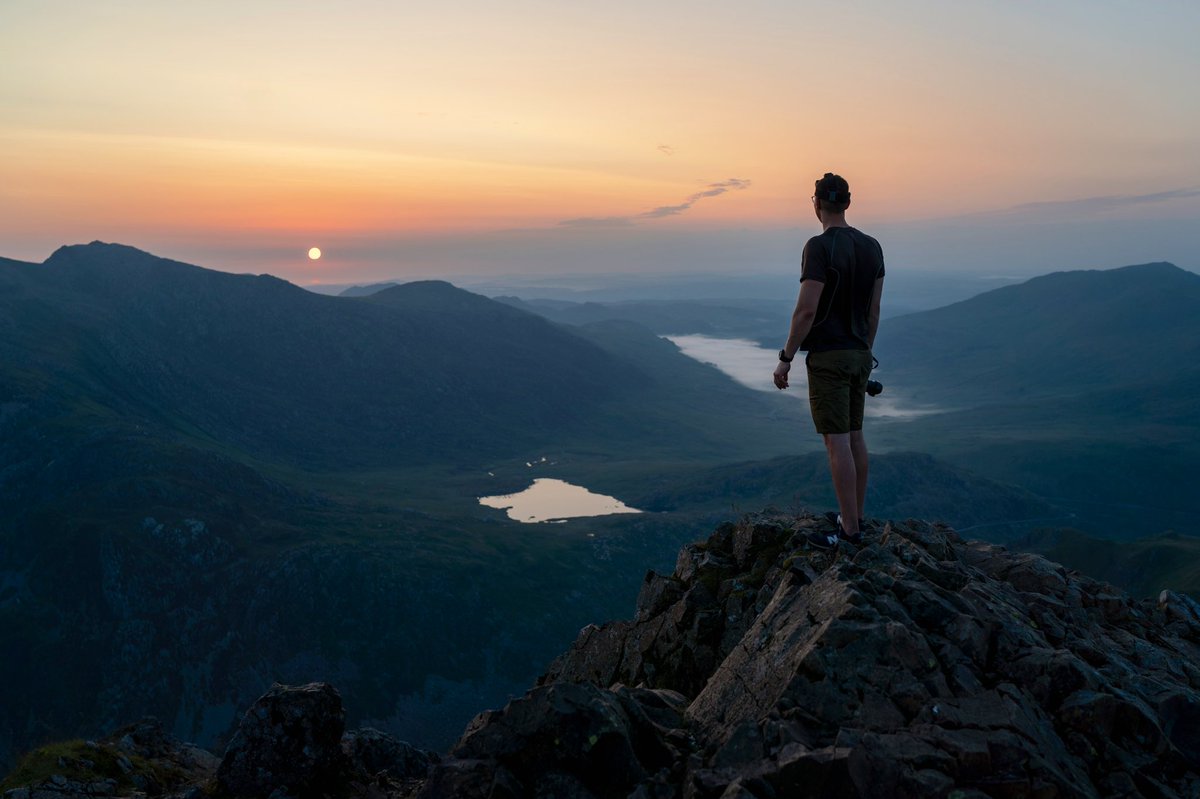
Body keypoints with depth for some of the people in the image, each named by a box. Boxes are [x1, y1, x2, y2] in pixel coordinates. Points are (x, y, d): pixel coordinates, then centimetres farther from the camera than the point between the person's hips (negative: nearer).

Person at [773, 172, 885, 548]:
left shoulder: (820, 247, -16)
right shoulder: (872, 246, 8)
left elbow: (807, 309, -20)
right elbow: (874, 310, 12)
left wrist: (785, 358, -12)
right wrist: (864, 354, 21)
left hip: (827, 358, -8)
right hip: (858, 355, 8)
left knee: (836, 442, -5)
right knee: (854, 436, 15)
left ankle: (850, 531, 0)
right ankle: (855, 516, 25)